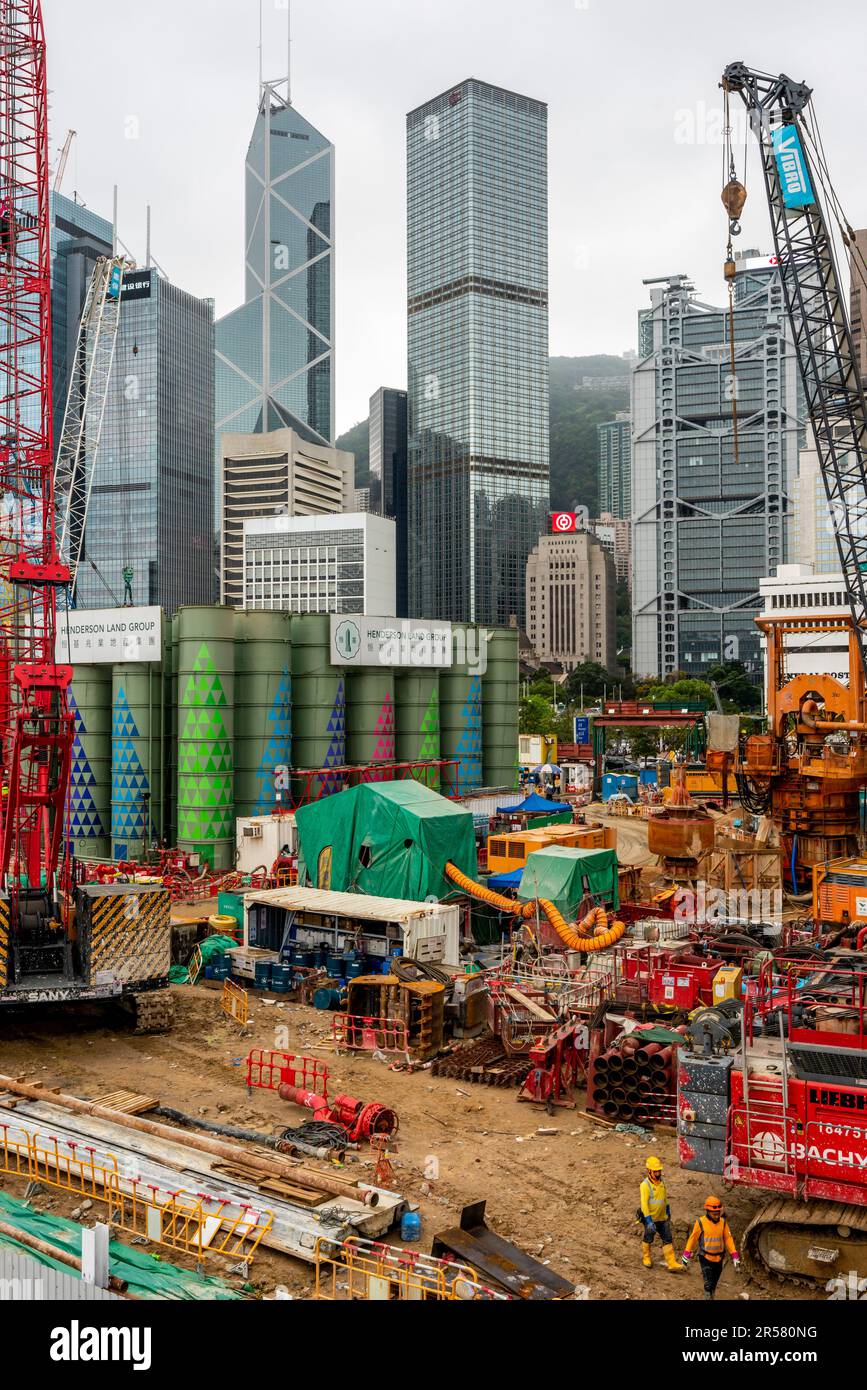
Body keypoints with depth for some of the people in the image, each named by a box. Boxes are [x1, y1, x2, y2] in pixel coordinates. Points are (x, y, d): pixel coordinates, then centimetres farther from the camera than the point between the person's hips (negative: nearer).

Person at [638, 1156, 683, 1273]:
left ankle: (672, 1264, 9)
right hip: (651, 1218, -6)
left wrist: (668, 1212, 22)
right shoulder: (645, 1185, -24)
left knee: (668, 1240, 4)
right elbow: (644, 1204, -25)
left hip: (662, 1218, 6)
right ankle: (646, 1258, 37)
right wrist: (649, 1221, -28)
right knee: (648, 1239, 14)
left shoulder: (661, 1181, -1)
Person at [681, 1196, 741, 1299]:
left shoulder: (723, 1222, -1)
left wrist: (735, 1257, -2)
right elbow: (692, 1239, -4)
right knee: (708, 1285, -10)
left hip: (718, 1259, 4)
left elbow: (728, 1239, 3)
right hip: (705, 1259, -4)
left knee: (714, 1284, 16)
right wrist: (686, 1256, -1)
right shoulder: (701, 1222, -11)